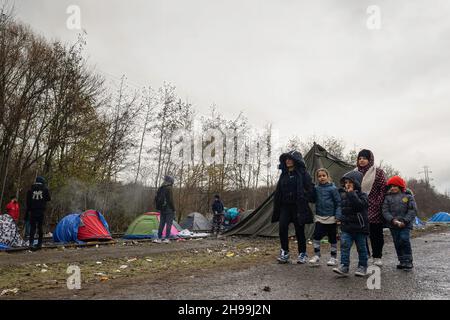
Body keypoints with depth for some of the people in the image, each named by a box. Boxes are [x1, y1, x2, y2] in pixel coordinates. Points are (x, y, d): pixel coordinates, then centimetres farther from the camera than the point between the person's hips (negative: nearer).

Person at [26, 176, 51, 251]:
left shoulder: (31, 190, 4)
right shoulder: (45, 189, -2)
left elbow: (28, 202, 5)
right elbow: (49, 199, 3)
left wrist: (28, 211, 9)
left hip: (33, 211, 1)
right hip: (41, 211, -1)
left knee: (32, 227, 4)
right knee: (40, 227, 8)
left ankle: (31, 243, -9)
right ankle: (39, 244, 12)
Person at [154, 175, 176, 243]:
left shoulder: (160, 189, 11)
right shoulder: (169, 189, -13)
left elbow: (156, 199, 15)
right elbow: (171, 200, -16)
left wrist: (158, 208, 21)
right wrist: (174, 210, -10)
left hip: (162, 209, 7)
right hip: (169, 209, -7)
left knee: (161, 223, 11)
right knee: (168, 224, -2)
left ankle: (159, 238, 13)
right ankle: (167, 238, -3)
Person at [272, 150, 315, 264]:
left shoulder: (303, 173, -4)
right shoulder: (284, 174, 11)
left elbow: (310, 189, -6)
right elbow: (278, 191, 15)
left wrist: (305, 200, -13)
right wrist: (277, 207, 13)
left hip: (298, 207, -4)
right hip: (285, 206, 4)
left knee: (299, 230, 3)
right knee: (282, 227, -11)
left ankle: (302, 254, 21)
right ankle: (284, 252, 4)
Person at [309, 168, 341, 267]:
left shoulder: (332, 188, -8)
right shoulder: (316, 188, 3)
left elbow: (338, 202, -7)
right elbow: (313, 200, 16)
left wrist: (338, 216, -13)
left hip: (331, 218, -3)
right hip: (319, 217, 3)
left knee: (332, 238, 8)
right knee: (316, 236, -6)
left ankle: (334, 258, 21)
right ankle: (316, 256, 5)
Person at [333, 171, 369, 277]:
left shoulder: (362, 195, -8)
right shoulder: (343, 195, 8)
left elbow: (360, 205, -29)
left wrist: (351, 193, -25)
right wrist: (339, 216, 10)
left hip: (360, 227, -3)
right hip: (346, 227, 4)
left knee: (361, 248, 10)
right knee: (344, 246, -8)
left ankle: (362, 267, 24)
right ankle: (344, 266, -9)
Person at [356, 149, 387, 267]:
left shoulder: (378, 172, -2)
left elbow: (383, 189, -4)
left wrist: (378, 204, -10)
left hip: (374, 210, -3)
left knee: (376, 233, 6)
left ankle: (377, 257, 18)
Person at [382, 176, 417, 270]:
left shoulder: (408, 196, 2)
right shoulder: (388, 198, 6)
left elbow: (413, 210, -3)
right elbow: (385, 211, 0)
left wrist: (404, 221, -13)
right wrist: (393, 220, -15)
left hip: (405, 225, -3)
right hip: (393, 225, 3)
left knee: (405, 240, -14)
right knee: (397, 243, 6)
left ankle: (408, 261, -2)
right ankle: (402, 261, 18)